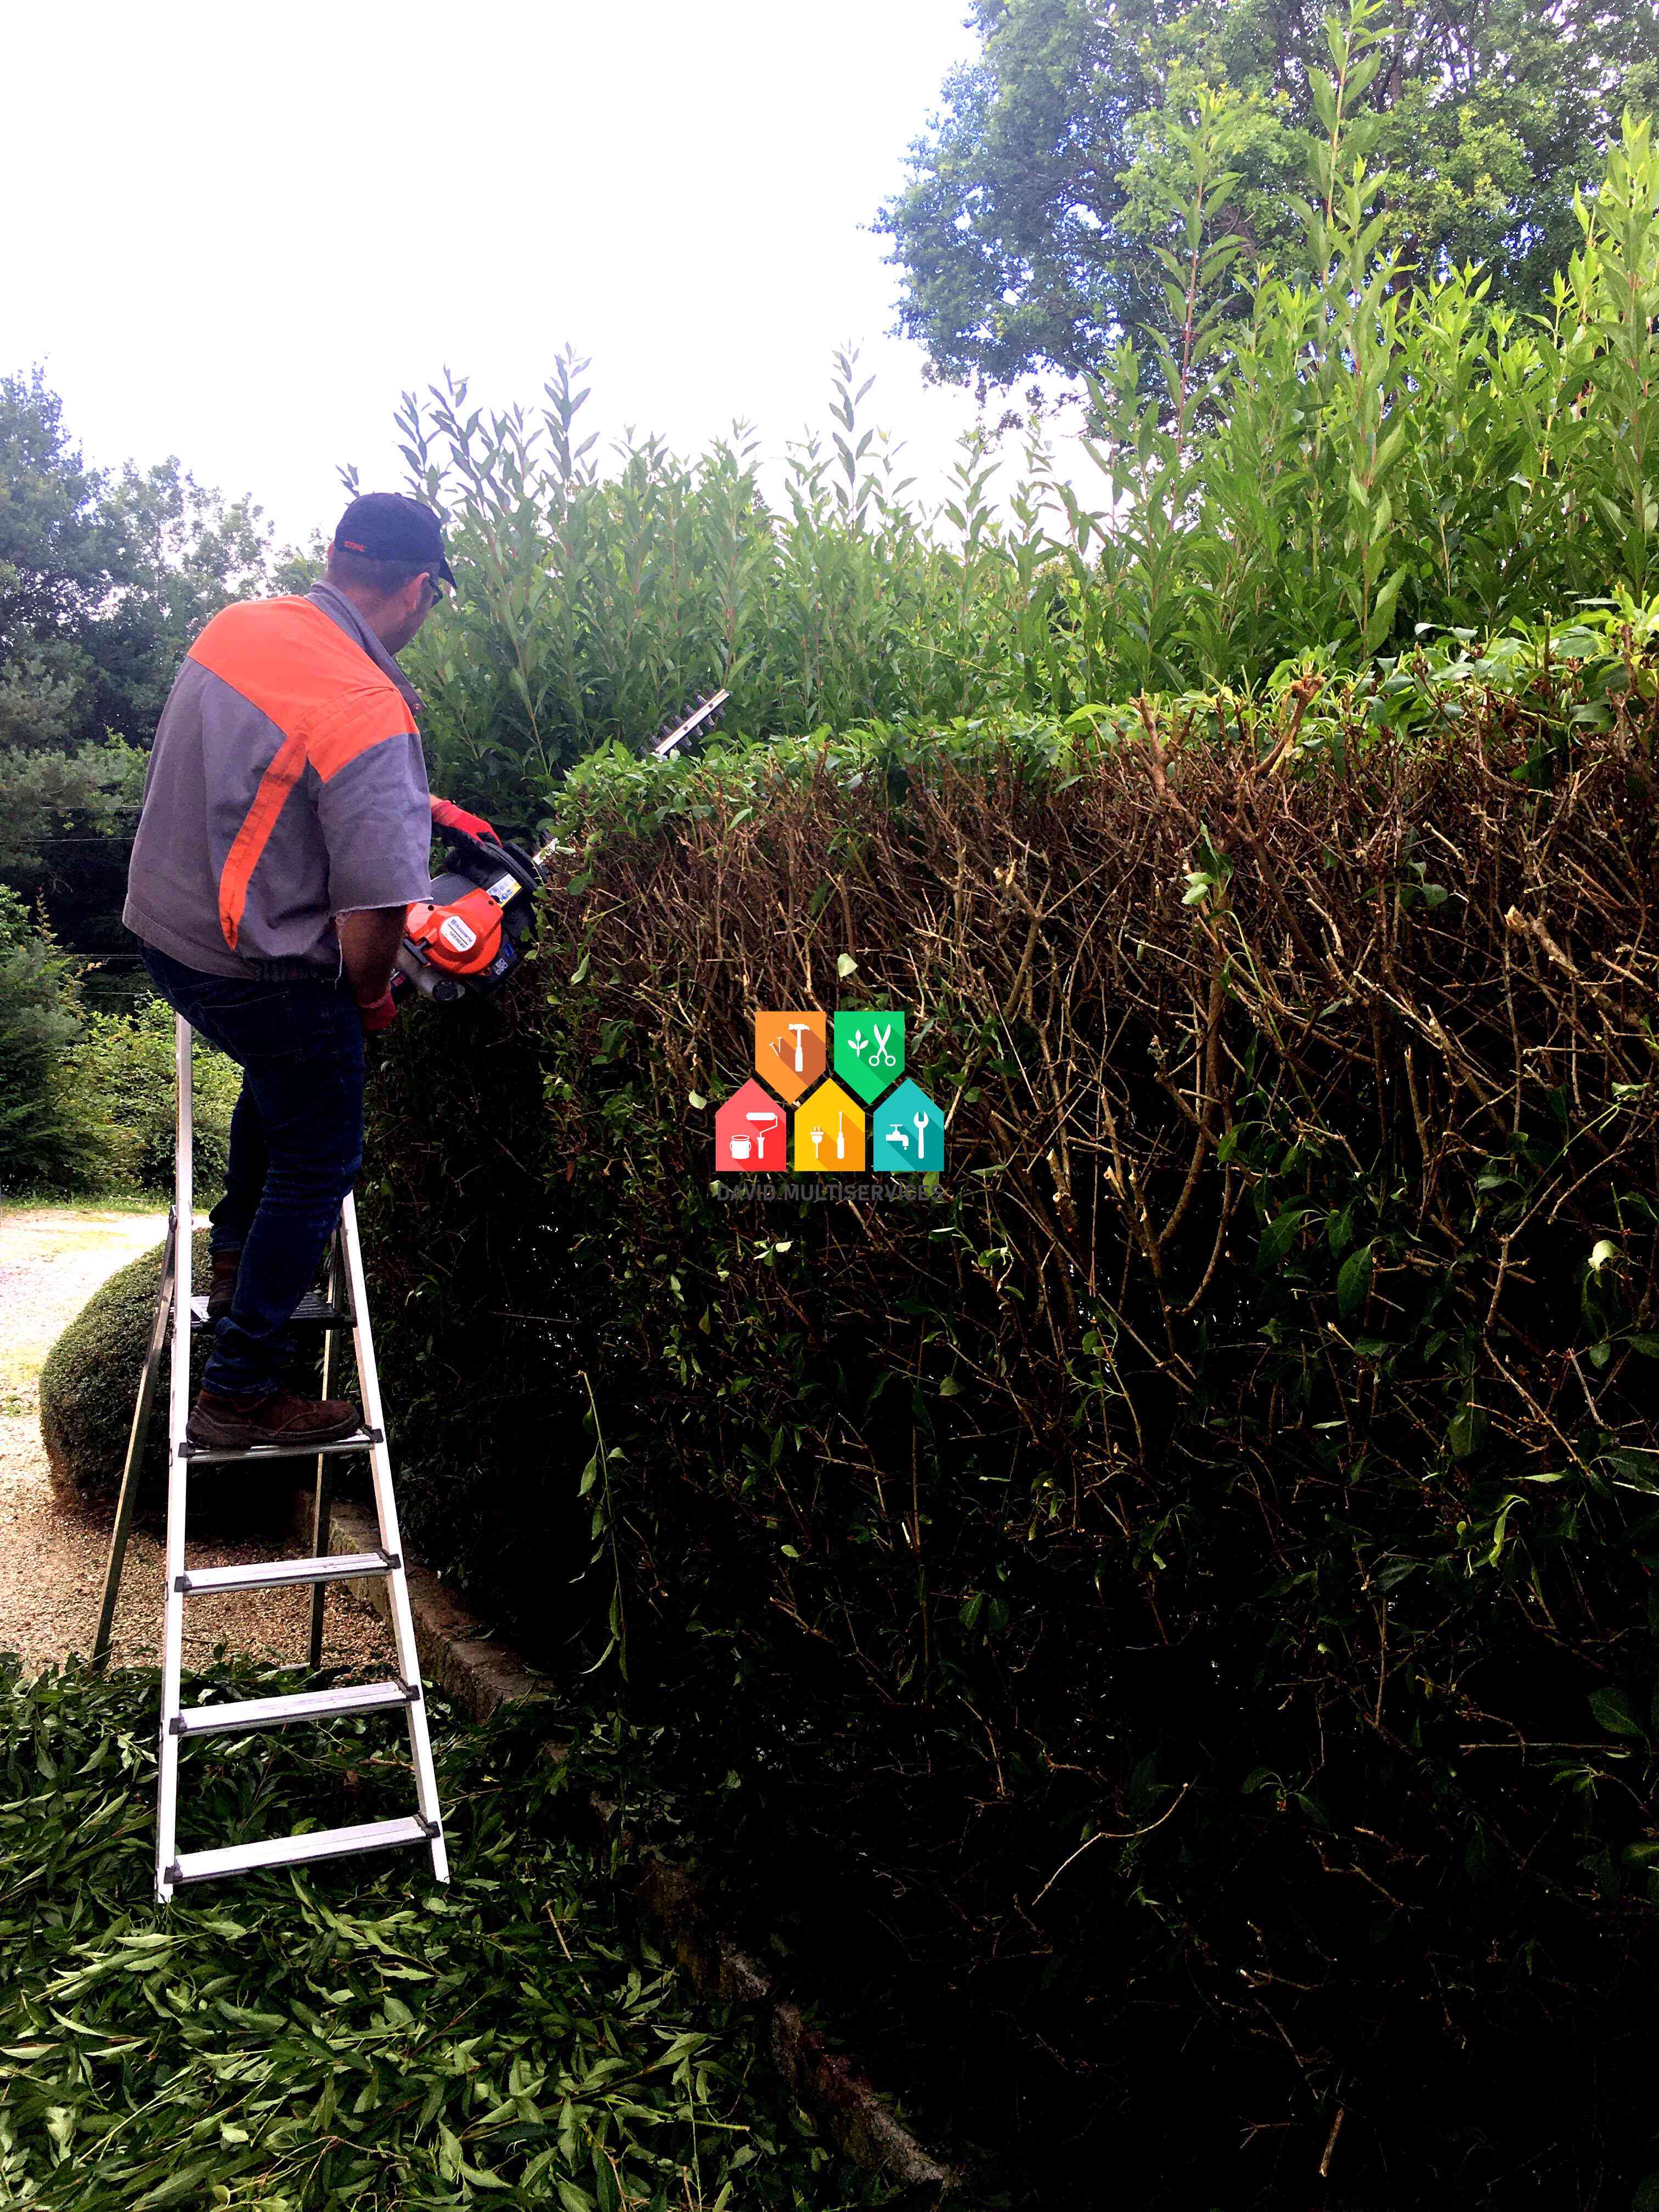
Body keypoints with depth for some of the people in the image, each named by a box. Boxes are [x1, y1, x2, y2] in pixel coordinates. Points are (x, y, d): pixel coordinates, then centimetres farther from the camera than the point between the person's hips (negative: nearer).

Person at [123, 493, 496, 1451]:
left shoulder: (237, 624, -1)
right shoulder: (370, 717, -27)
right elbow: (374, 919, -27)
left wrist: (411, 805, 17)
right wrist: (375, 998, -5)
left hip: (163, 929, 8)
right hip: (259, 975, -8)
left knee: (283, 1076, 34)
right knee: (318, 1161, 10)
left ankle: (236, 1253, 47)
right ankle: (241, 1389, 16)